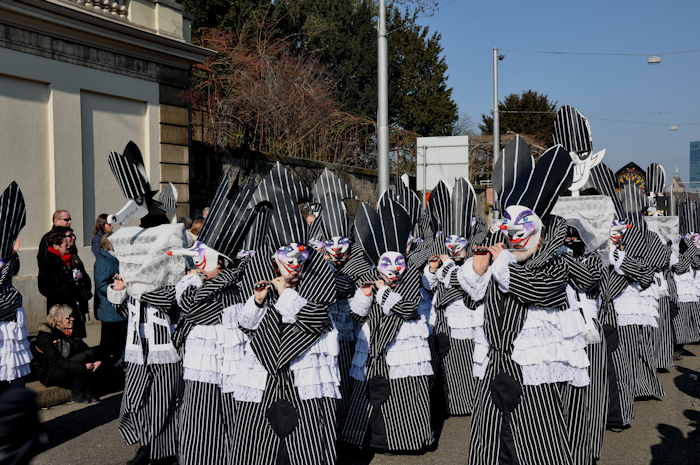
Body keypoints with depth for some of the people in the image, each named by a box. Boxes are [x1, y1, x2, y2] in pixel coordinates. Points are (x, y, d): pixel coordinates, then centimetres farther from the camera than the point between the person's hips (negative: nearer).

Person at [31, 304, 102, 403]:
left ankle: (88, 393, -9)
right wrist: (83, 367, -33)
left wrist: (96, 362, -18)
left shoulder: (70, 332, 6)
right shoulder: (45, 336, -17)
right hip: (48, 374, -7)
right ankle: (77, 395, -14)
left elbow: (85, 349, 3)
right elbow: (57, 362, -26)